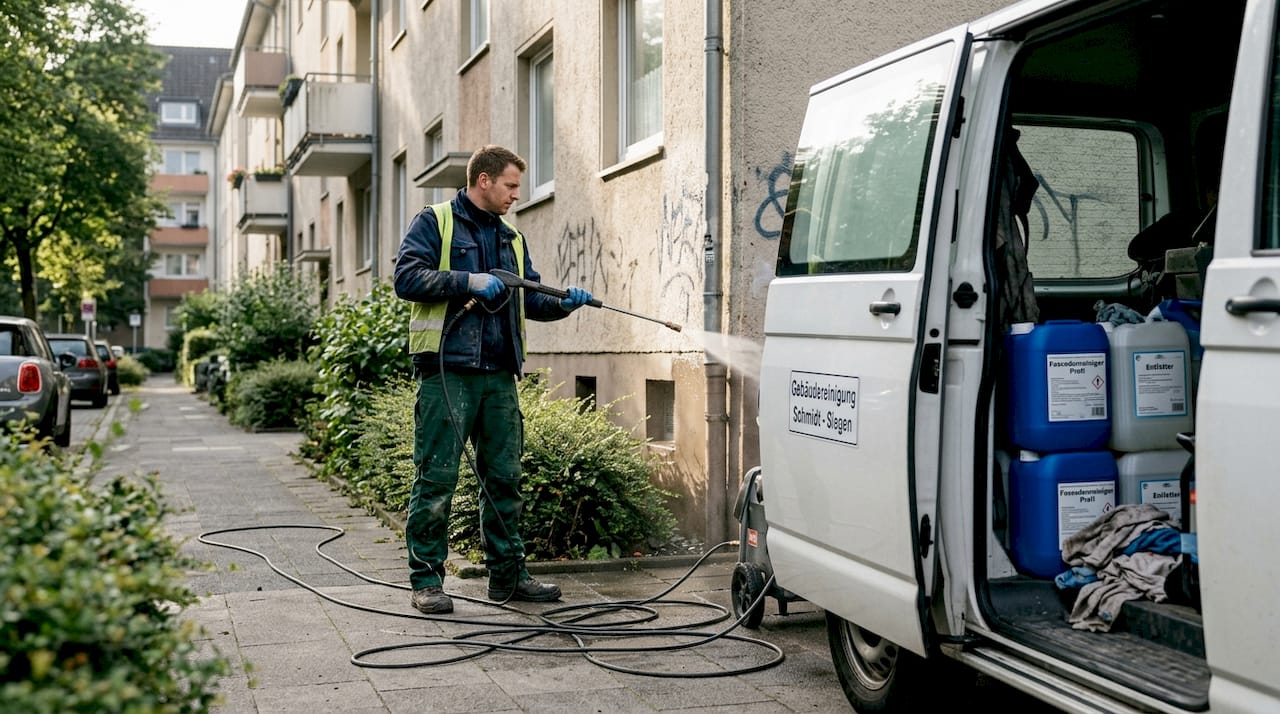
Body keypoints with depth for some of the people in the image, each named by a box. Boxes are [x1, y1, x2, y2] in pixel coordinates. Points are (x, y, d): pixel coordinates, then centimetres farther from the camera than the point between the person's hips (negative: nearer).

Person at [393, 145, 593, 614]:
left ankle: (508, 574, 19)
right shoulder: (434, 222, 2)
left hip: (499, 374, 7)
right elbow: (407, 277, -11)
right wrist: (470, 281, -17)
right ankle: (426, 580, 4)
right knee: (437, 476, -5)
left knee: (504, 477, 10)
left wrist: (564, 302, 1)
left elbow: (531, 298, 21)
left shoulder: (511, 238, 22)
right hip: (447, 369, -7)